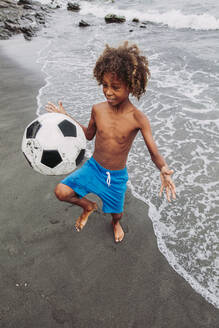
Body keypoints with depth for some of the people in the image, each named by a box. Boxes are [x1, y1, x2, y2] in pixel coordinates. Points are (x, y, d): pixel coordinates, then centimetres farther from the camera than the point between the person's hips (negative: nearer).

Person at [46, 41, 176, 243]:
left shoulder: (138, 119, -22)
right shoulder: (98, 109, -12)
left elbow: (154, 152, -18)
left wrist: (163, 169, -40)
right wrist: (66, 118, 1)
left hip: (117, 175, -2)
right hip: (93, 166, 2)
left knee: (117, 213, 15)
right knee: (61, 192, -13)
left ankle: (115, 223, 59)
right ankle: (88, 206, 22)